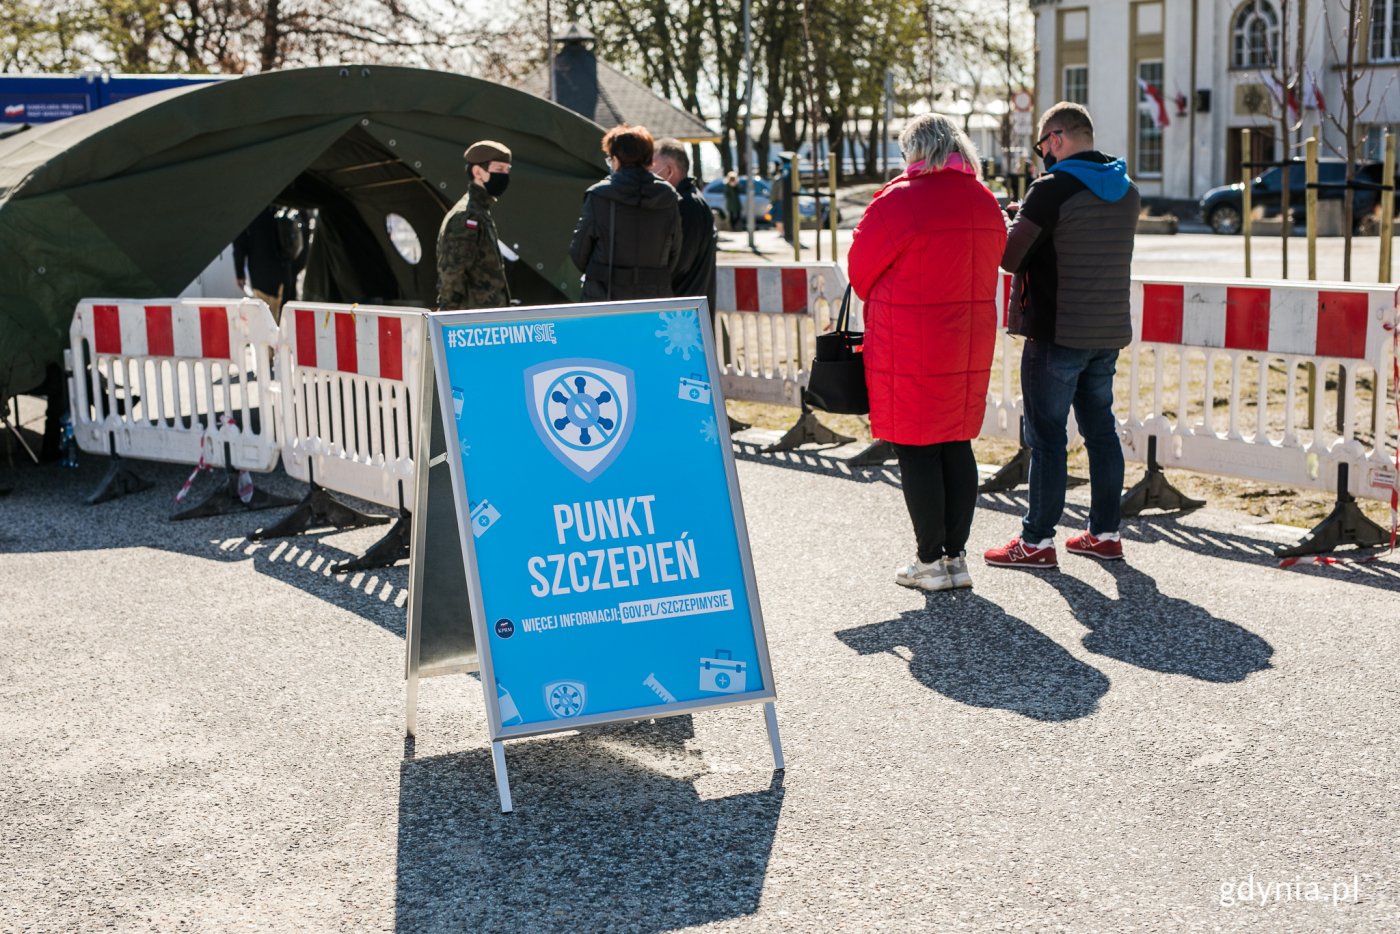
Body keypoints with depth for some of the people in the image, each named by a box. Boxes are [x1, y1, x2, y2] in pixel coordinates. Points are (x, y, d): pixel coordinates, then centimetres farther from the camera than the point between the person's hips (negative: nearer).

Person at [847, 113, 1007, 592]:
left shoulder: (899, 199, -13)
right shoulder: (985, 201, 7)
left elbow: (861, 268, -4)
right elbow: (991, 264, 14)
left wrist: (880, 303, 16)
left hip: (910, 347, -6)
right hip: (971, 343, 7)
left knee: (916, 450, 2)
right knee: (957, 446, 13)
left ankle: (931, 561, 7)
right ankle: (956, 556, 18)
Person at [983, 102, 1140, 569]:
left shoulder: (1052, 189, -14)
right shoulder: (1127, 192, 10)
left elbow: (1009, 256, -15)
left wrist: (1011, 224, 6)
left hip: (1056, 334, -7)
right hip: (1109, 333, 7)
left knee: (1046, 434, -1)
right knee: (1100, 430, 14)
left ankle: (1038, 540, 4)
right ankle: (1104, 532, 19)